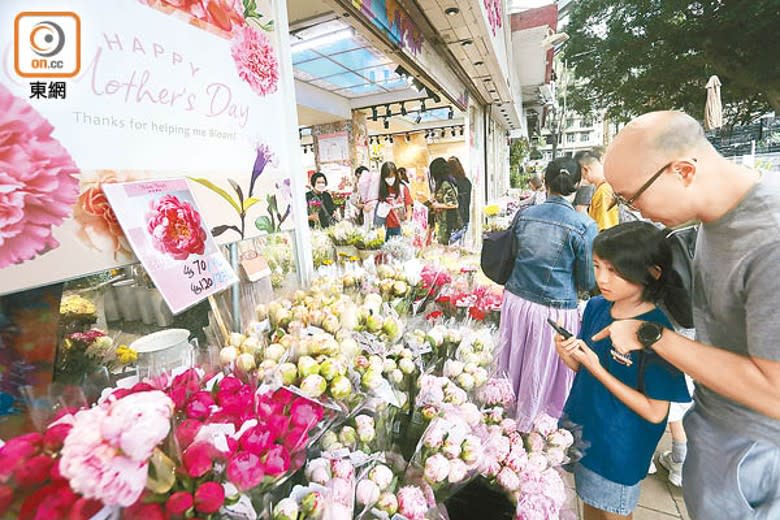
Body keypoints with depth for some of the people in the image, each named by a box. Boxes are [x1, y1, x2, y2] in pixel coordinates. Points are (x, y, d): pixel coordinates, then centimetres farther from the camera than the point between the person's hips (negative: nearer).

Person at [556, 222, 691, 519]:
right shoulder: (596, 307, -9)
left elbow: (655, 412, -21)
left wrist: (598, 370, -28)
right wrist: (566, 352, -19)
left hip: (620, 446, -4)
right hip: (581, 423, 4)